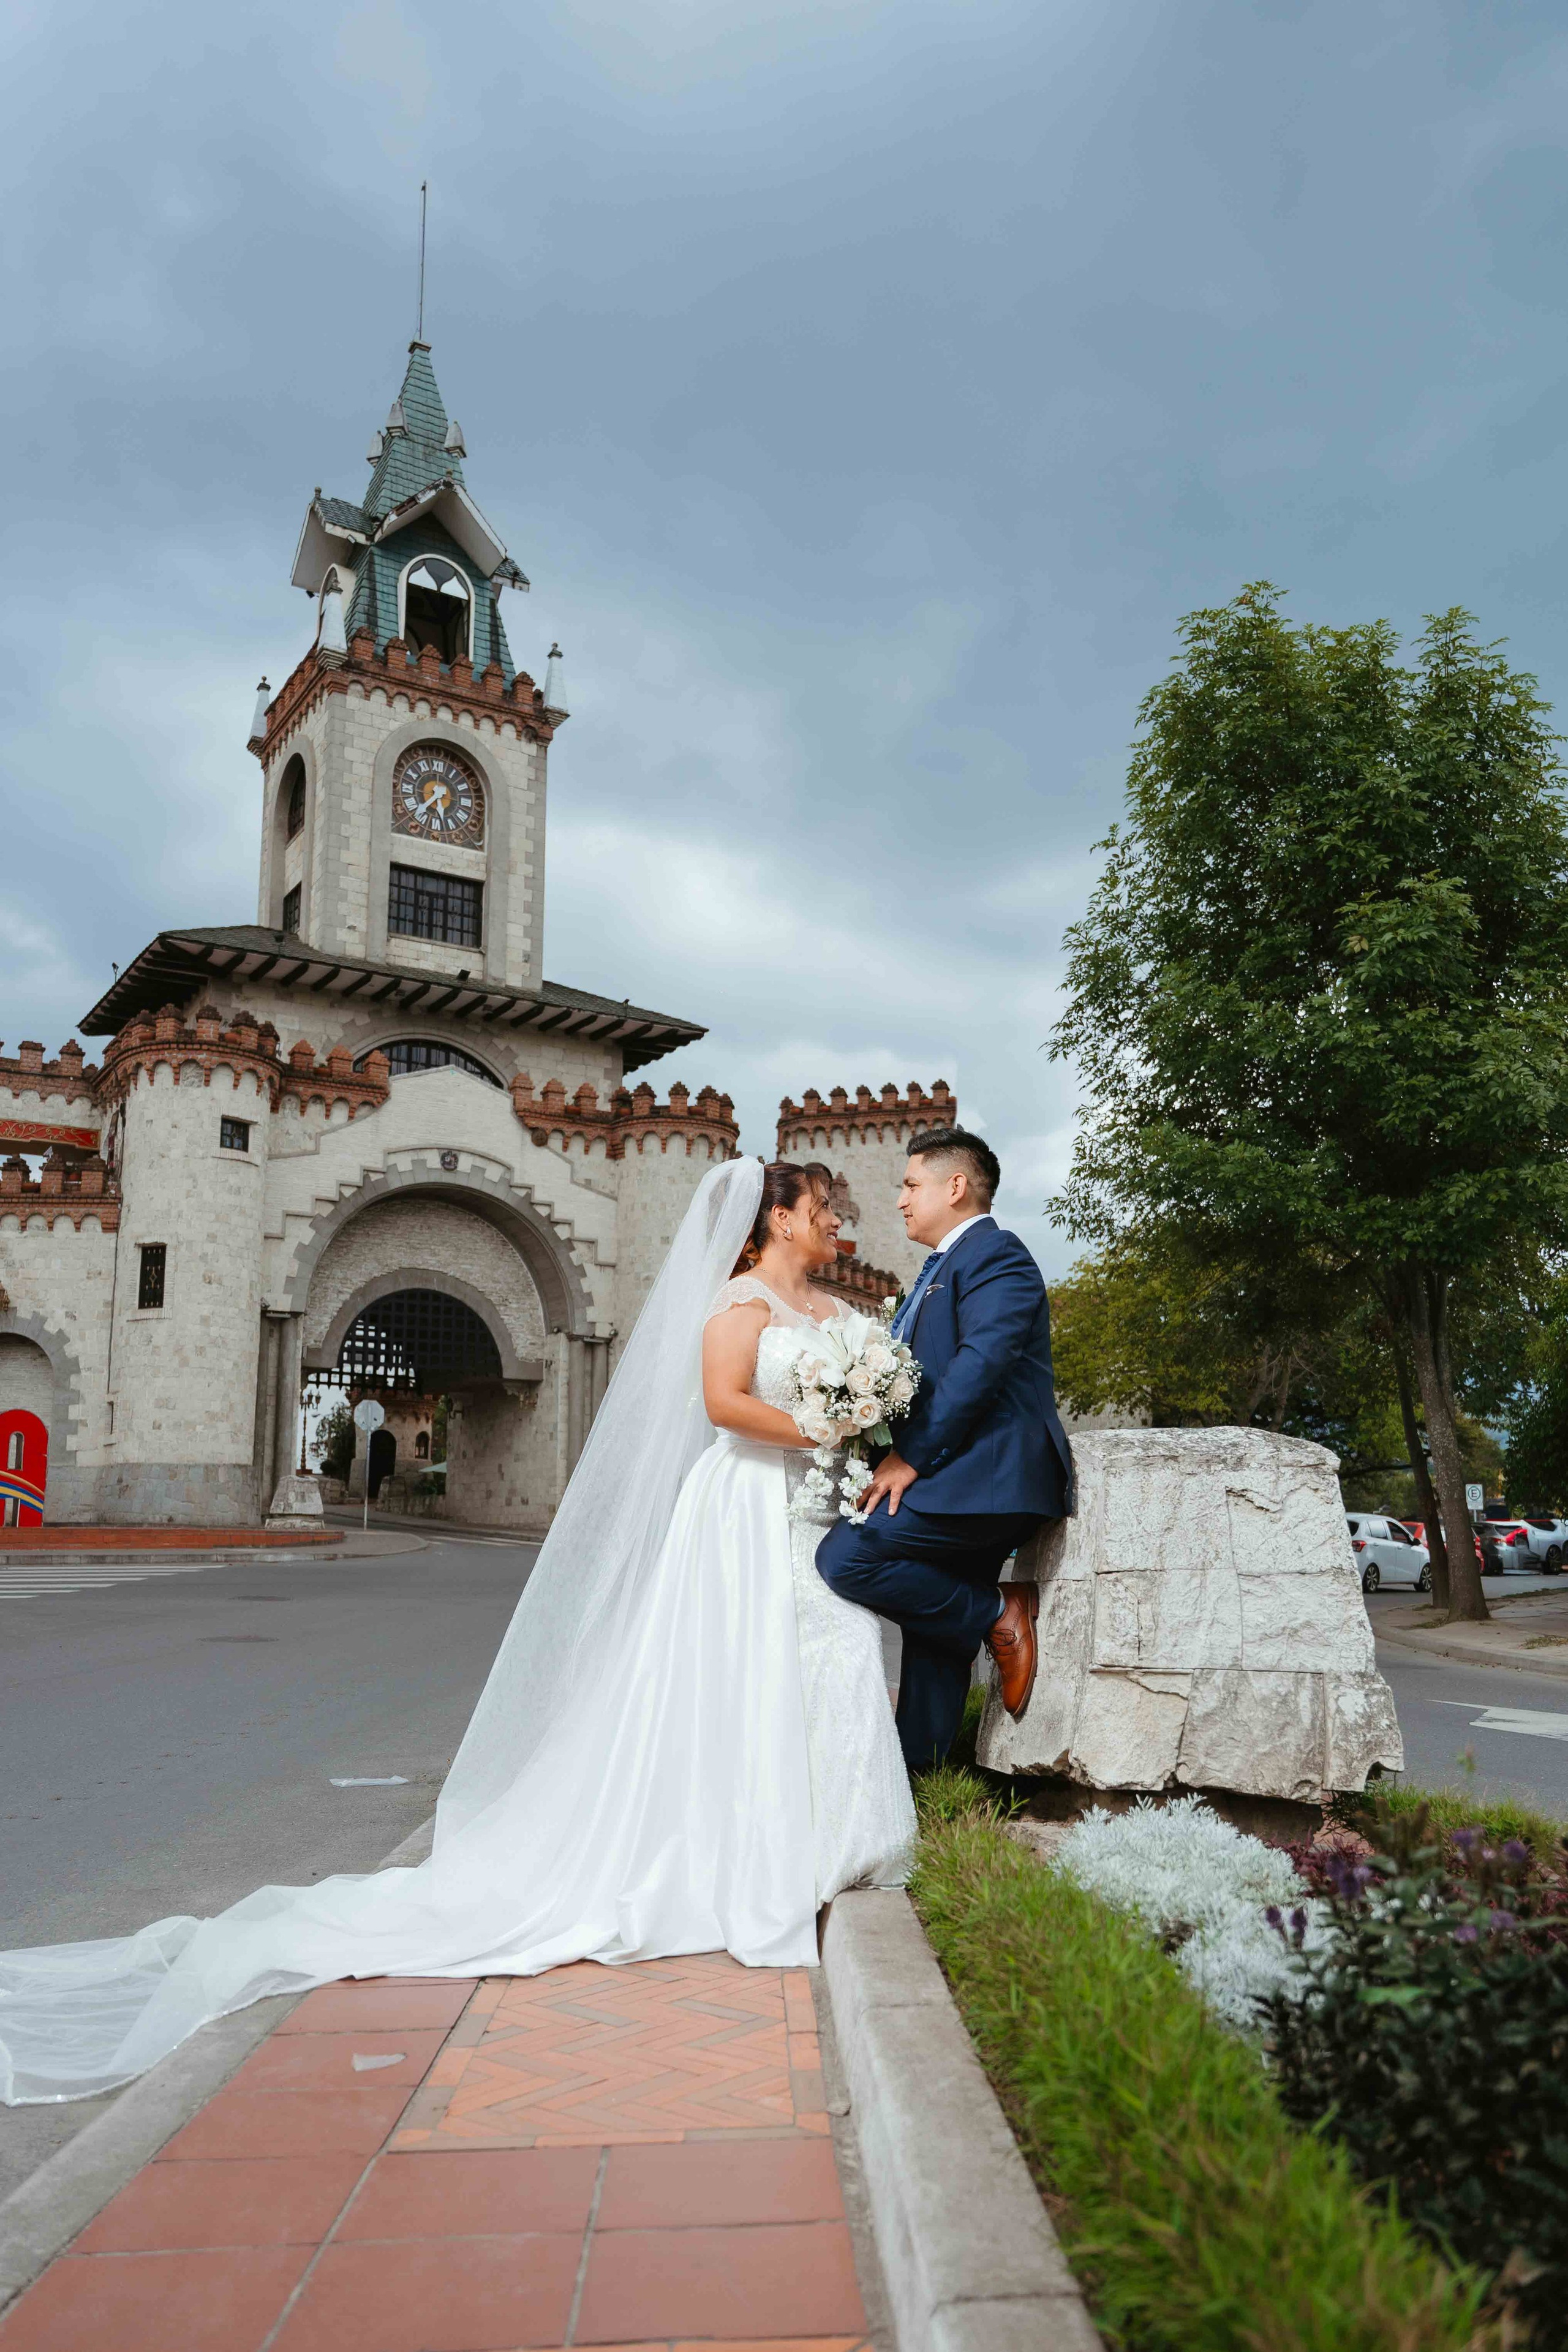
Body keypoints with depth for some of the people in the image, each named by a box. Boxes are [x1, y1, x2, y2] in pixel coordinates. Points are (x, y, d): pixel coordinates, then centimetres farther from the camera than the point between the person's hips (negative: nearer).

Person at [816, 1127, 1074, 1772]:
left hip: (983, 1474, -10)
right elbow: (912, 1373, 26)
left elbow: (979, 1365, -20)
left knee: (845, 1556, -20)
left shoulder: (995, 1254, -7)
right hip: (955, 1480, 10)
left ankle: (998, 1615, -7)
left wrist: (910, 1457, -19)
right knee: (936, 1624, 11)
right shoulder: (942, 1268, 25)